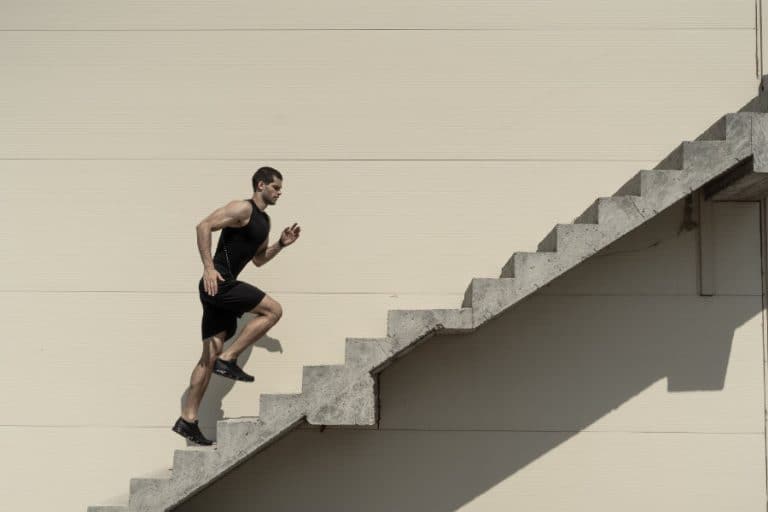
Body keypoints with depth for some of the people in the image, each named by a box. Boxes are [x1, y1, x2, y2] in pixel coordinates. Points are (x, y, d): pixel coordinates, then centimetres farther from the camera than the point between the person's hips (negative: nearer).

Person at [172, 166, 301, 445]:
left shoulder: (264, 221, 21)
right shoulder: (243, 209, -9)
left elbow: (257, 259, 31)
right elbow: (204, 226, -18)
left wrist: (281, 244, 15)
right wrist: (208, 267, -26)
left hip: (221, 287, 9)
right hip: (217, 283, -9)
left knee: (210, 355, 6)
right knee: (273, 309, -11)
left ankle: (187, 420, 7)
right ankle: (228, 359, -9)